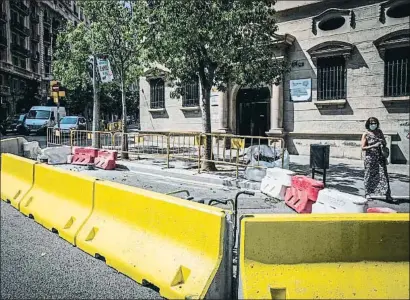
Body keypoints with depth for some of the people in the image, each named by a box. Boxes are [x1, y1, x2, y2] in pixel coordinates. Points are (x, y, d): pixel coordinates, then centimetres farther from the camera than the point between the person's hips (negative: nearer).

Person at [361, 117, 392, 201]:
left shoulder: (379, 132, 11)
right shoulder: (366, 134, -1)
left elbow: (385, 143, 19)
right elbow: (363, 148, -6)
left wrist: (382, 141, -5)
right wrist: (373, 146, -18)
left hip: (380, 157, 3)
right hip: (370, 158, -3)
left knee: (383, 175, -1)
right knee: (369, 176, 2)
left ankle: (387, 195, 3)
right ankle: (368, 194, 13)